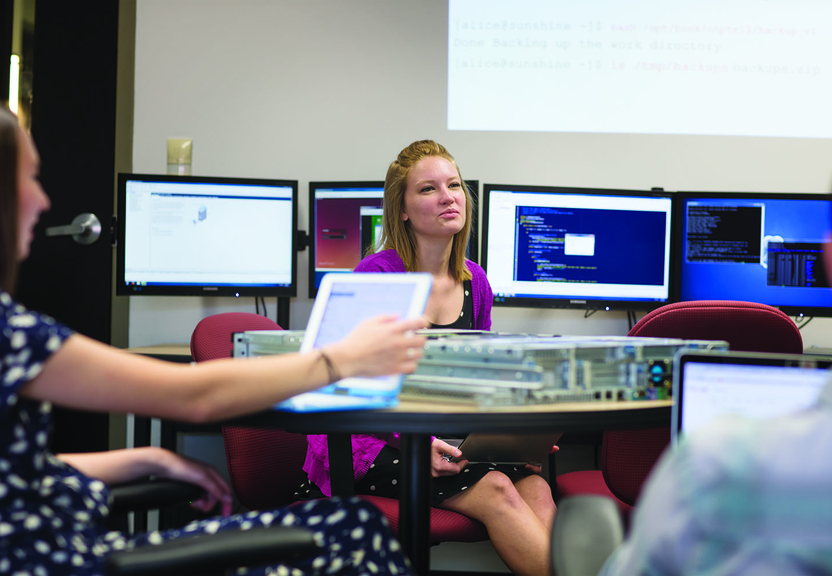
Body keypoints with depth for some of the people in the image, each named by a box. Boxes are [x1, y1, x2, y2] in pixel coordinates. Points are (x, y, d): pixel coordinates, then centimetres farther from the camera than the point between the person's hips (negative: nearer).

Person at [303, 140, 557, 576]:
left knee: (536, 489, -24)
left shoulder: (474, 283, 10)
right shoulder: (377, 275, -10)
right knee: (496, 491, -29)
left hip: (446, 440, 6)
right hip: (373, 443, -5)